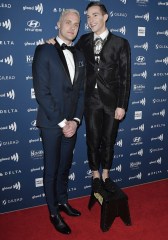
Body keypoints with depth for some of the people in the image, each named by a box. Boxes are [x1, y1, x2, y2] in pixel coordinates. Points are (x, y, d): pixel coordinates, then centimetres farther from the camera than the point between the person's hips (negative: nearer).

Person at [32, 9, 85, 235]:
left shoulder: (79, 56, 9)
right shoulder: (44, 51, -8)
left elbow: (81, 91, 8)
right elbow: (41, 92, -14)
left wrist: (75, 120, -5)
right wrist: (61, 122, -15)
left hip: (71, 123, 5)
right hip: (51, 123, -5)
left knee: (65, 166, 18)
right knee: (51, 170, 8)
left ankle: (62, 201, 39)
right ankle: (54, 213, 26)